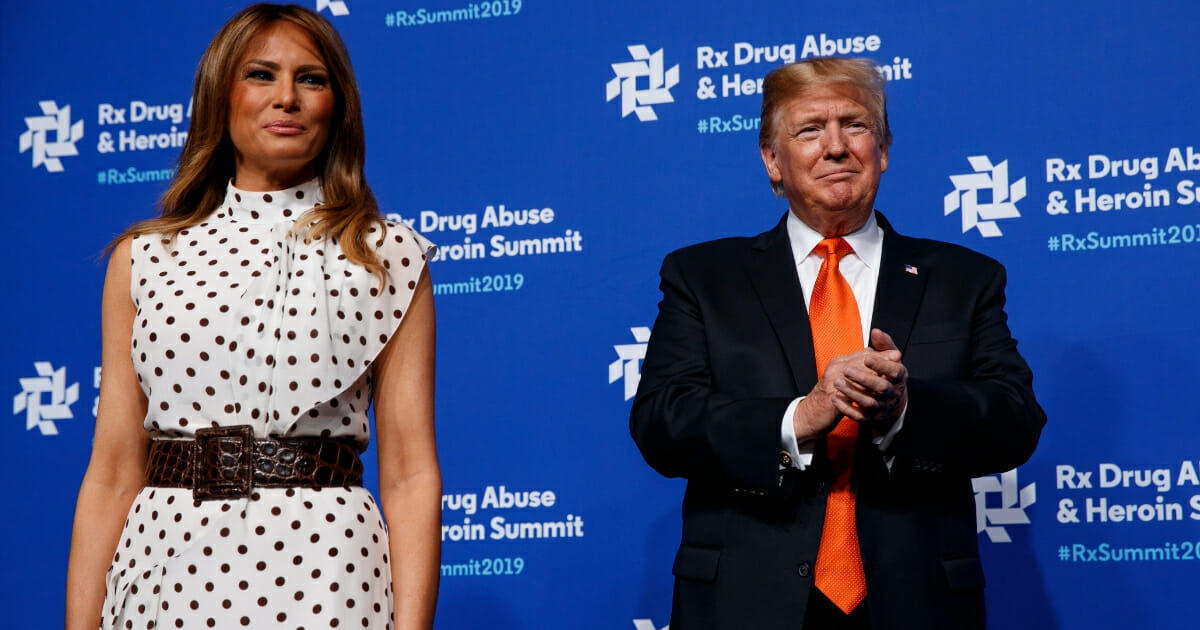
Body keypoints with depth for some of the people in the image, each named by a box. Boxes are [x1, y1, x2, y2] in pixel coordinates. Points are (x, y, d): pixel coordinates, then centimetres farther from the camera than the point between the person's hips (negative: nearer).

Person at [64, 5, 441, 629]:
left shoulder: (389, 258, 5)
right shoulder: (144, 258, 9)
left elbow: (411, 475, -1)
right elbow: (113, 475, 7)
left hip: (324, 576, -1)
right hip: (168, 575, 2)